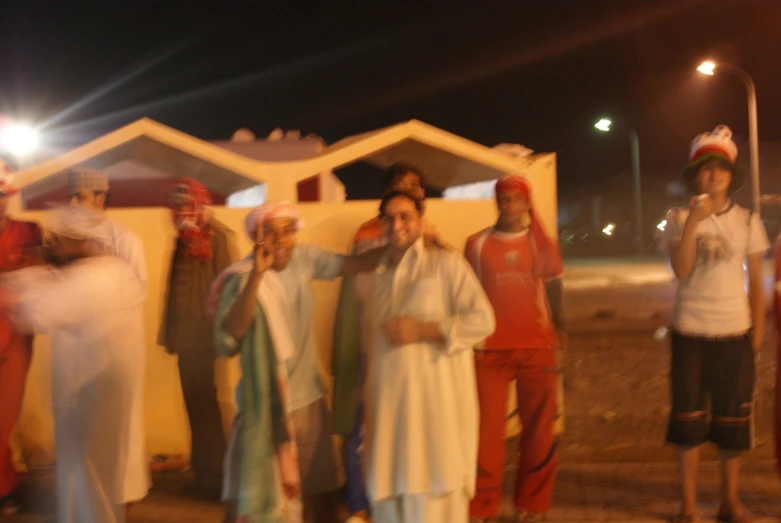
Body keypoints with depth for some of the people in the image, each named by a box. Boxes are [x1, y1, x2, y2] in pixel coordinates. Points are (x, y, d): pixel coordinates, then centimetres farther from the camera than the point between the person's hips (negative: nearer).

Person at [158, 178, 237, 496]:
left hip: (209, 338, -7)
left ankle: (220, 476, 11)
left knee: (211, 407, -1)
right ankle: (204, 471, 23)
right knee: (196, 406, 12)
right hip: (186, 339, 7)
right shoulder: (183, 240, 14)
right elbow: (174, 288, 14)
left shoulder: (220, 237, -8)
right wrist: (169, 333, 12)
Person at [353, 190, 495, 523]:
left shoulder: (446, 264, -1)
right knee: (390, 493, 8)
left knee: (435, 494, -1)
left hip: (436, 399, -4)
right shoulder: (369, 276, 14)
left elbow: (482, 320, -9)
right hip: (387, 404, 5)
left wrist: (422, 330, -15)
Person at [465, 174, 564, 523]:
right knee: (487, 431, -1)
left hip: (537, 348, 1)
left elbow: (554, 294, 9)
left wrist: (558, 338, 1)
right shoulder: (476, 244, 4)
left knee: (538, 433, 6)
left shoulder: (542, 243, 8)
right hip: (490, 350, -1)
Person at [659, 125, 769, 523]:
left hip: (734, 333, 2)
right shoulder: (679, 218, -2)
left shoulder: (747, 222, 3)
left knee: (734, 420, 9)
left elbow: (756, 282, 6)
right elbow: (681, 271, -16)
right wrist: (694, 221, -21)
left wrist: (758, 332, 2)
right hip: (690, 333, -1)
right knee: (688, 419, 4)